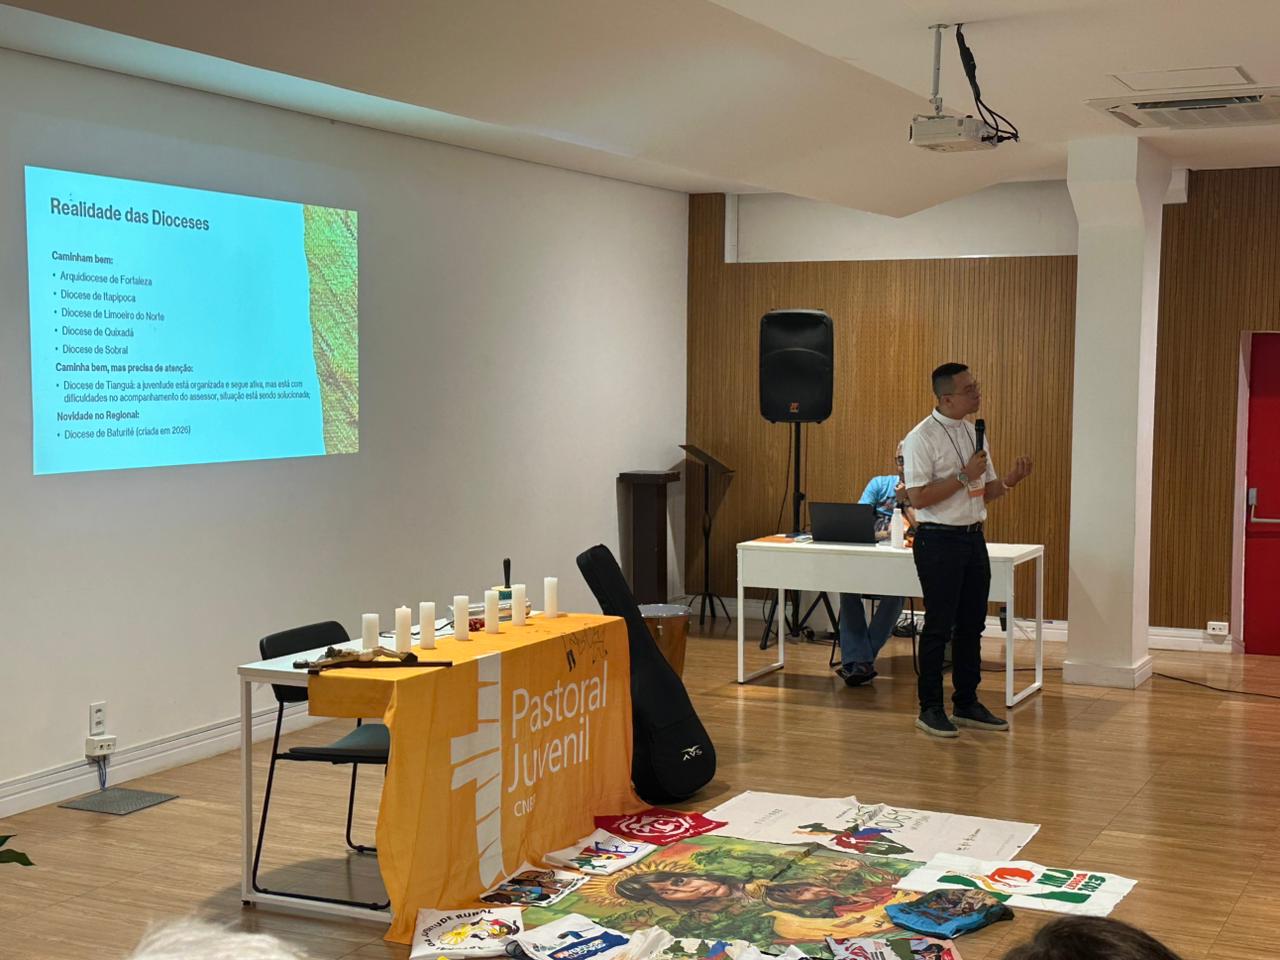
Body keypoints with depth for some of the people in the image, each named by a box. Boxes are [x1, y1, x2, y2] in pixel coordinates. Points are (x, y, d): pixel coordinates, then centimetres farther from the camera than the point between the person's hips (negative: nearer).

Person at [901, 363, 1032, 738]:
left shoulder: (975, 433, 11)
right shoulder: (922, 438, -13)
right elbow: (918, 497, -19)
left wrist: (1009, 480, -2)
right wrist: (964, 475, -20)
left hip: (973, 537, 7)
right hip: (939, 540, -7)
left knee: (971, 625, 12)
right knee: (939, 627, -1)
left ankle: (967, 703, 23)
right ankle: (930, 708, 9)